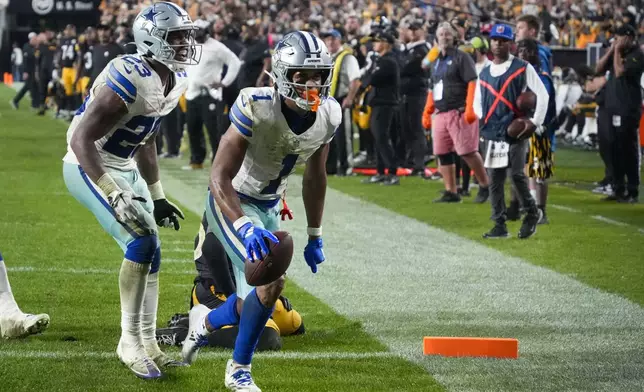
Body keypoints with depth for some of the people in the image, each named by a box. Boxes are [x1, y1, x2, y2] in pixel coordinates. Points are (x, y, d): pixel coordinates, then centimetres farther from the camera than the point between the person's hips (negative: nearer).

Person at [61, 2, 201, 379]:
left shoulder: (176, 81, 2)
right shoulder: (129, 79, -28)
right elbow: (81, 139, -28)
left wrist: (157, 196, 18)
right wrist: (114, 196, -32)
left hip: (125, 168, 9)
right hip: (89, 167, -9)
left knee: (150, 253, 8)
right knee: (142, 242, -19)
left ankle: (147, 343, 19)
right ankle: (130, 341, -8)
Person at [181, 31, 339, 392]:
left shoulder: (328, 116, -11)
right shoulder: (257, 108, -31)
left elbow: (315, 176, 6)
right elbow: (220, 178, -30)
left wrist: (315, 237, 11)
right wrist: (245, 227, -44)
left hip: (269, 209, 7)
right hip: (231, 203, -7)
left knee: (252, 304, 9)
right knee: (271, 281, -22)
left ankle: (206, 321, 44)